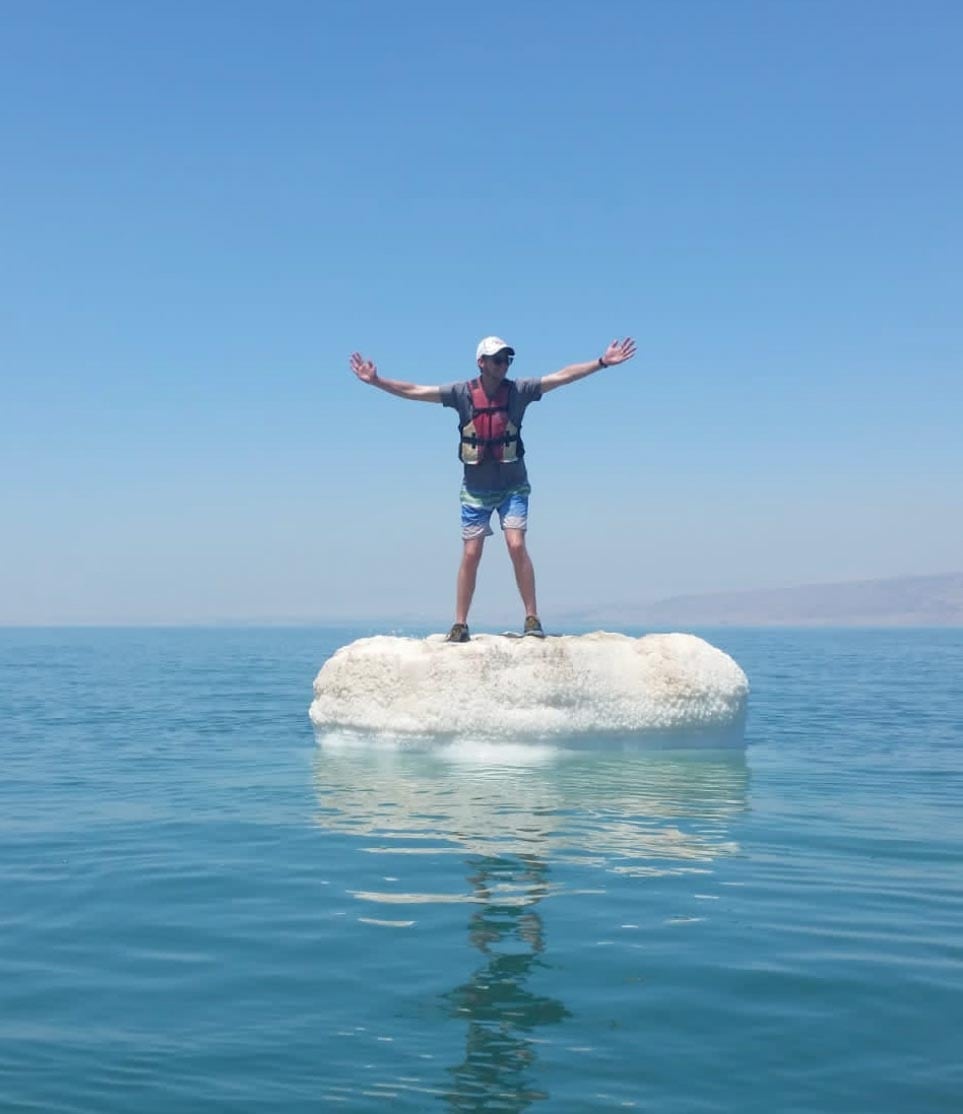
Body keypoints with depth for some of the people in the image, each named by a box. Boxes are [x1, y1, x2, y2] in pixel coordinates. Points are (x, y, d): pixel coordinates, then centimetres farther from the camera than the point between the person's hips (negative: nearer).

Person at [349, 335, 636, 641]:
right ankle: (460, 625, 7)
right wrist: (376, 381, -11)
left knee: (516, 545, -14)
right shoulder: (462, 393, -5)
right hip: (476, 488, 1)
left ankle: (532, 618, -7)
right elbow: (414, 391, -4)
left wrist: (602, 362, -12)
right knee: (471, 554, 0)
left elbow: (562, 376, -7)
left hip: (512, 486, 0)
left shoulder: (518, 391, -5)